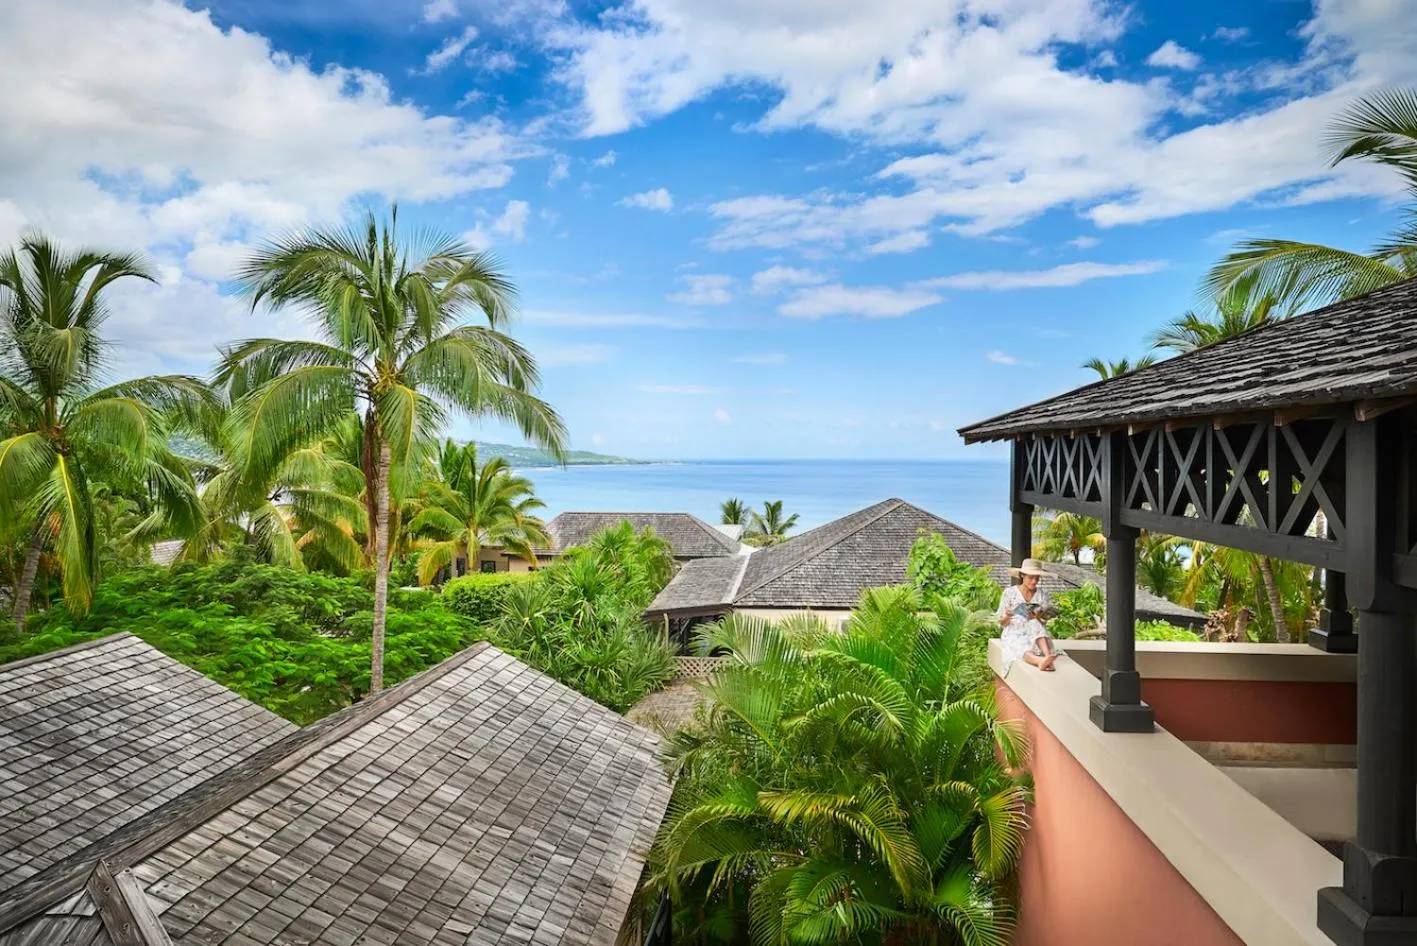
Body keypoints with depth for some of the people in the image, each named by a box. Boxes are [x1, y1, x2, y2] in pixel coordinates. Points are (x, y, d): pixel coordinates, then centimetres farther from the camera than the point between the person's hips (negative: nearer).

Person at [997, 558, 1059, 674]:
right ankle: (1040, 661, -68)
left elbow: (1044, 622, 2)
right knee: (1021, 647, -37)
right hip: (1014, 634, -2)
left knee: (1035, 624, -32)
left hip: (1035, 635, 2)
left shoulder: (1042, 595, 6)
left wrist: (1037, 617, -20)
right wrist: (1006, 618, -22)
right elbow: (1001, 623, 2)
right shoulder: (1009, 593, 1)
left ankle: (1047, 656, -52)